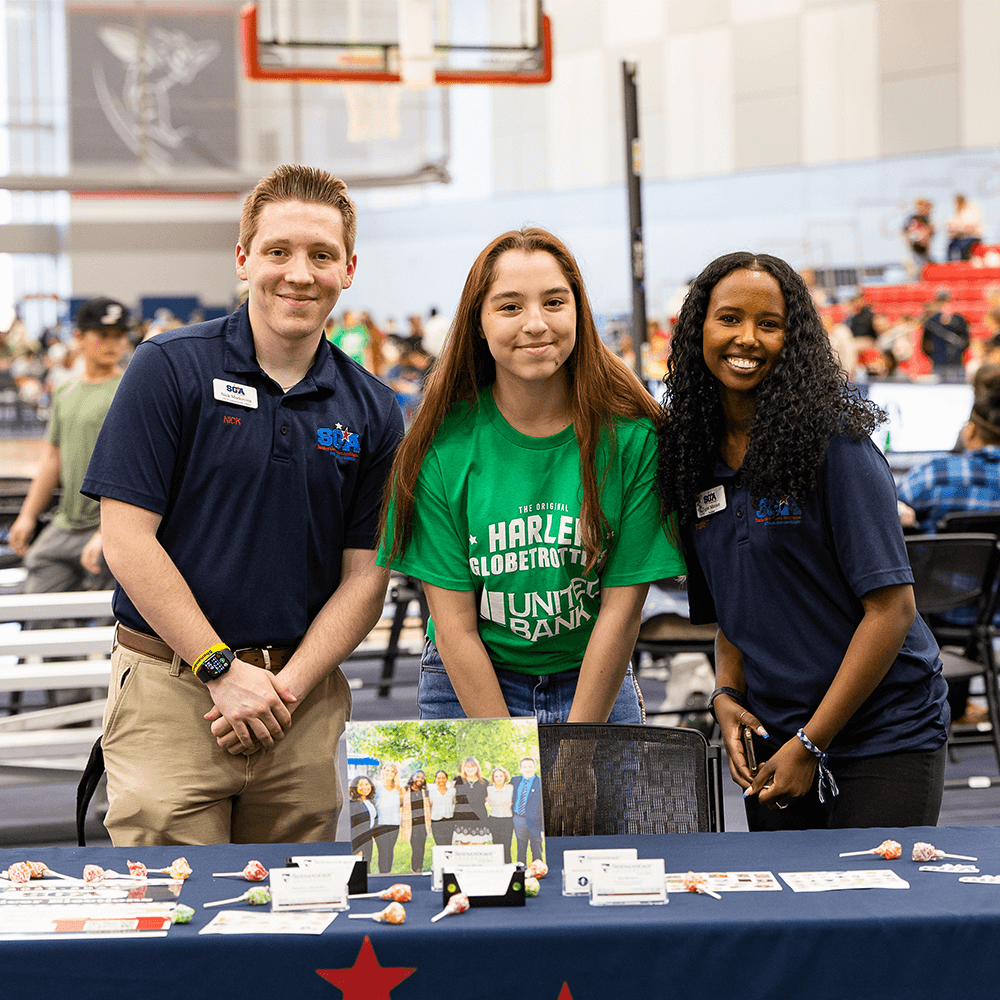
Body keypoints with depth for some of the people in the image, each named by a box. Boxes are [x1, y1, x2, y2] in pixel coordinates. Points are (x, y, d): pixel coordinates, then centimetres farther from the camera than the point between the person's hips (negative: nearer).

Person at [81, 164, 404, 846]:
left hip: (305, 701, 3)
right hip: (173, 684, -3)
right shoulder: (170, 368, -3)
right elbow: (127, 539, -7)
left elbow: (365, 577, 6)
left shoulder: (372, 411, 7)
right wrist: (222, 669, -11)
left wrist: (288, 686, -9)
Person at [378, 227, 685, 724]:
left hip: (598, 686, 1)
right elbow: (454, 624, -12)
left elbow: (622, 606, -10)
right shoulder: (442, 445, -12)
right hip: (467, 691, 0)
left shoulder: (632, 435, -12)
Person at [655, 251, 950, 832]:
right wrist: (728, 697, -4)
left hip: (885, 736, -5)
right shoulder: (696, 459, 6)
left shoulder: (836, 446, -13)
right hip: (774, 744, 5)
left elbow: (891, 609, -16)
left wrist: (811, 744, -15)